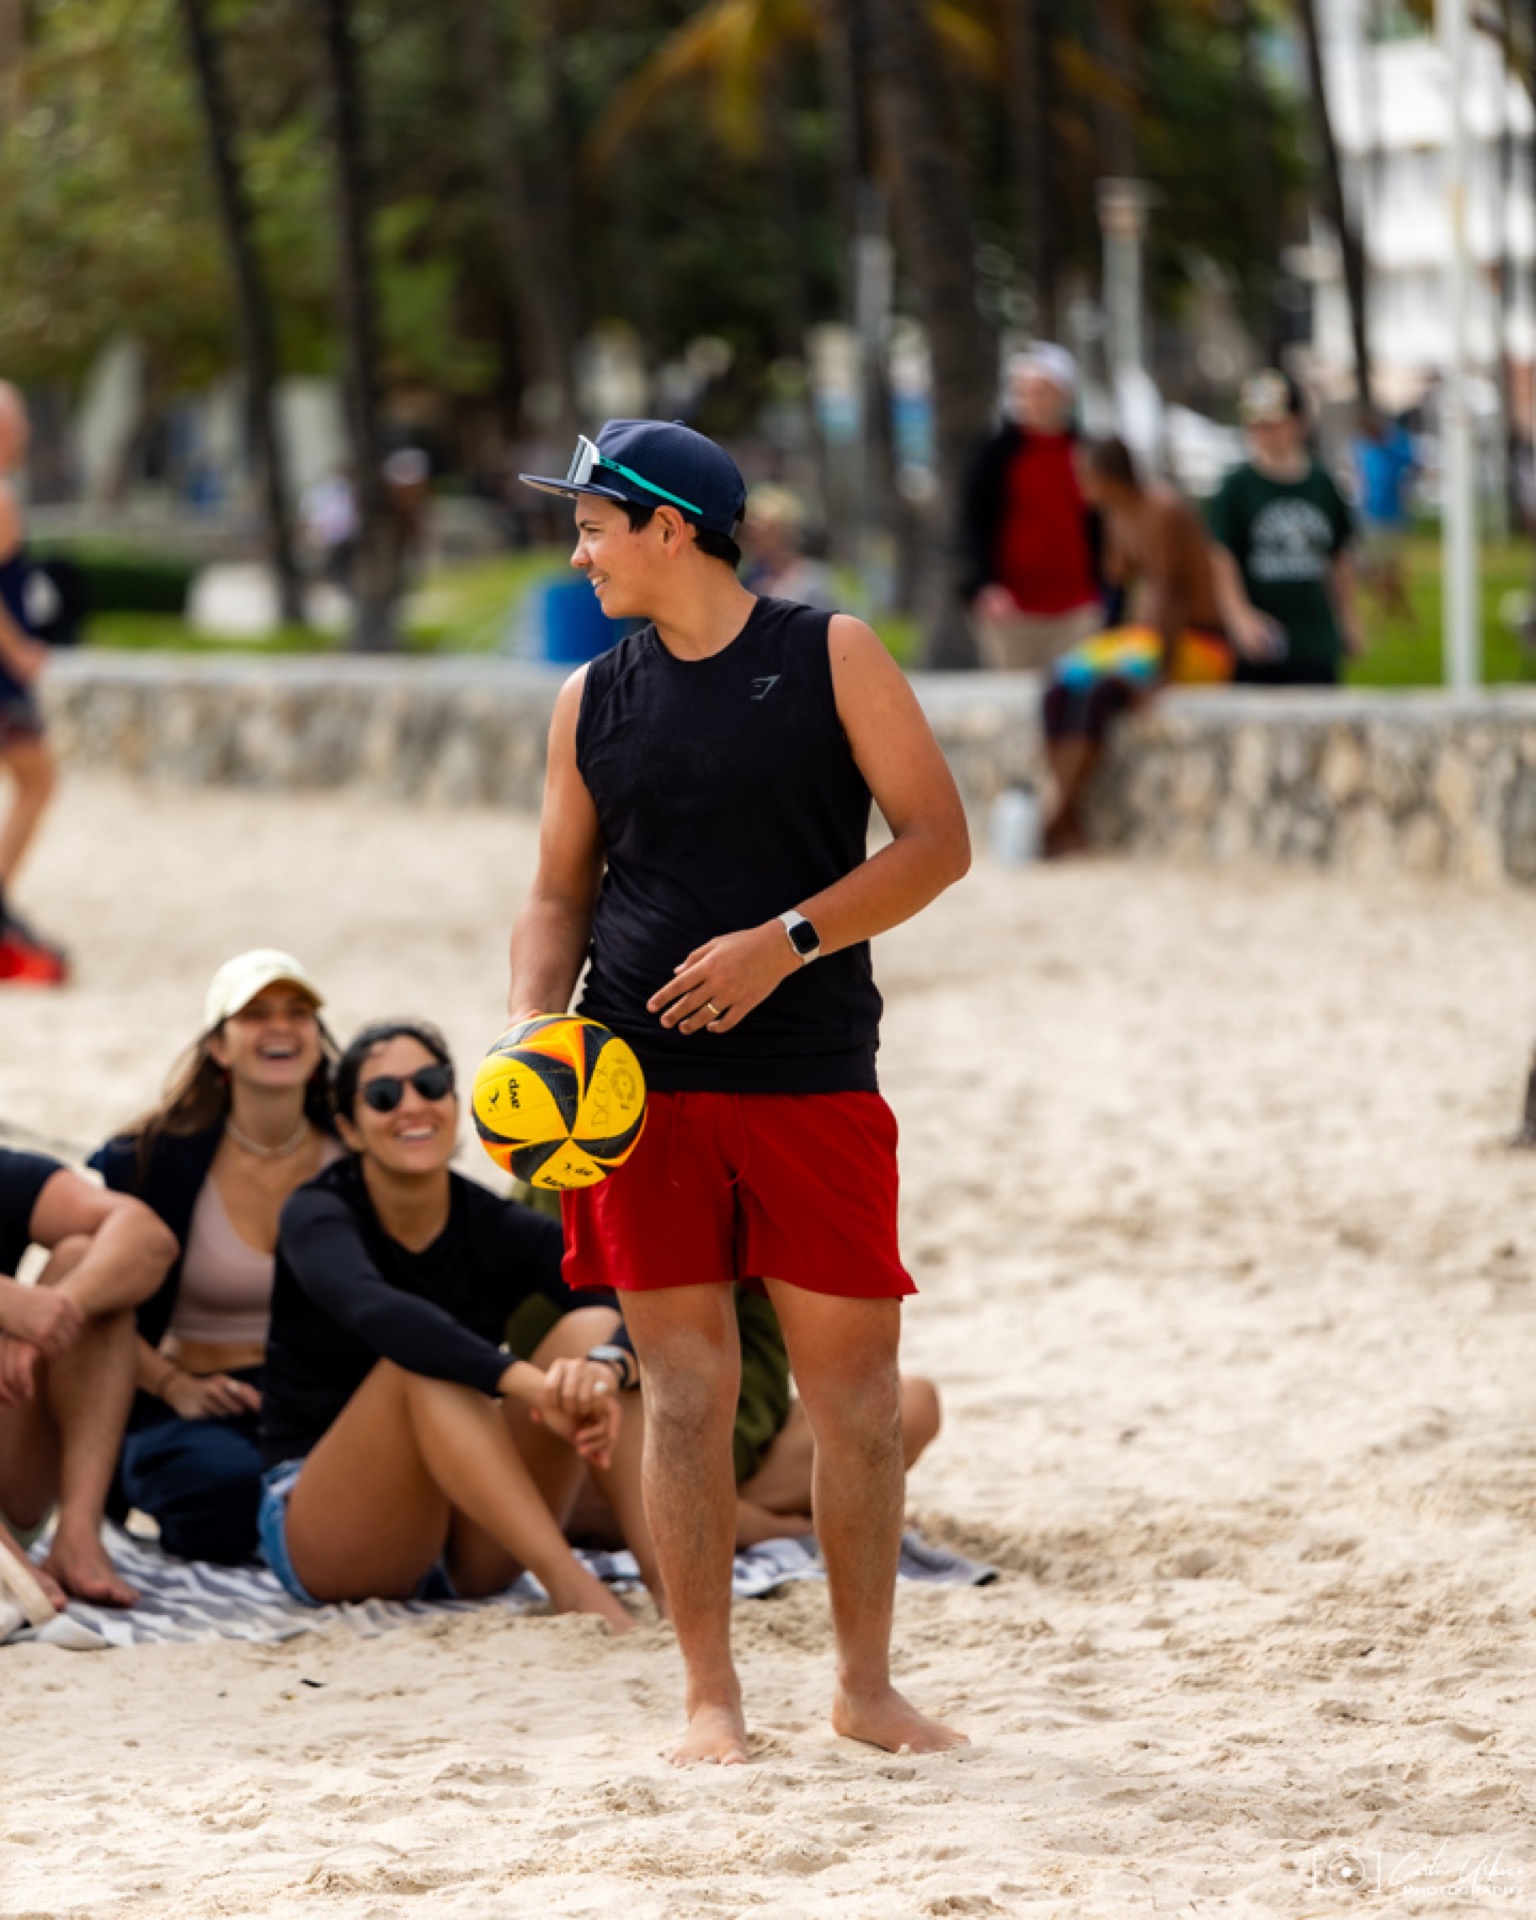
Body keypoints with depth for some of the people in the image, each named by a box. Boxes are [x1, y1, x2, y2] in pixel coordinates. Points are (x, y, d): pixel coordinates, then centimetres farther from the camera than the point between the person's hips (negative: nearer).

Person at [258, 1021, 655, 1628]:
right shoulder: (318, 1217, -9)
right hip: (320, 1543, -4)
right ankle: (568, 1582, -44)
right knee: (423, 1359, -31)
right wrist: (529, 1383, -47)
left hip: (466, 1558, 4)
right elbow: (375, 1311, -34)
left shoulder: (500, 1230, 1)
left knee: (590, 1331, -16)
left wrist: (606, 1368, -42)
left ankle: (667, 1578, -34)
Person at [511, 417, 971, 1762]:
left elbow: (937, 841, -4)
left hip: (816, 1083, -2)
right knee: (684, 1388, 0)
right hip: (641, 1089, 2)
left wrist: (786, 941, -15)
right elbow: (562, 892, 15)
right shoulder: (594, 699, 10)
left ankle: (867, 1683, 14)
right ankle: (712, 1696, 7)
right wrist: (534, 1021, -4)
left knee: (857, 1389, 1)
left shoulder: (832, 656, 0)